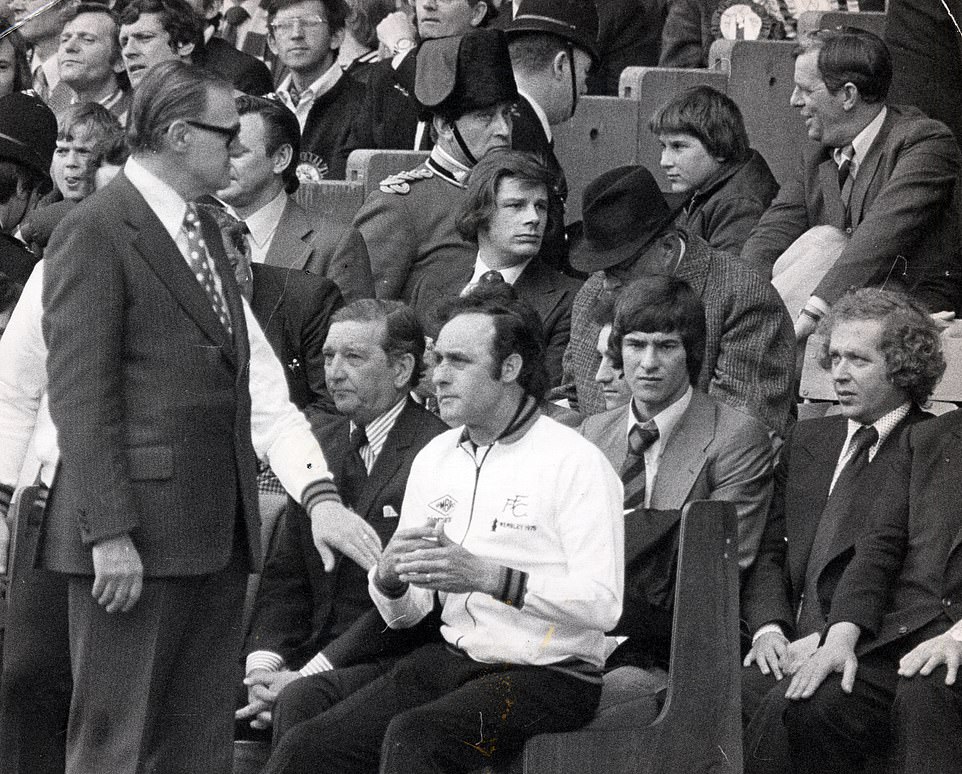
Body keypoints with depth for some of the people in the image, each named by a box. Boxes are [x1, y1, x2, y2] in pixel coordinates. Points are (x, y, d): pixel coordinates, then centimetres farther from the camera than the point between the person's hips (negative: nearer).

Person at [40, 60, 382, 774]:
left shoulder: (205, 236, 18)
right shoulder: (94, 234, -8)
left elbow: (261, 392, 11)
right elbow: (80, 396, -13)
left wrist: (319, 495, -2)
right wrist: (109, 533, -18)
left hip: (219, 529, 8)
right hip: (135, 533, -8)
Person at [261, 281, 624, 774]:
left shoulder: (575, 464, -6)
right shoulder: (435, 458, 15)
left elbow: (603, 604, -17)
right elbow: (404, 616, 15)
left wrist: (487, 576, -26)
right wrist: (389, 577, -10)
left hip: (549, 674, -6)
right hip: (453, 657, 6)